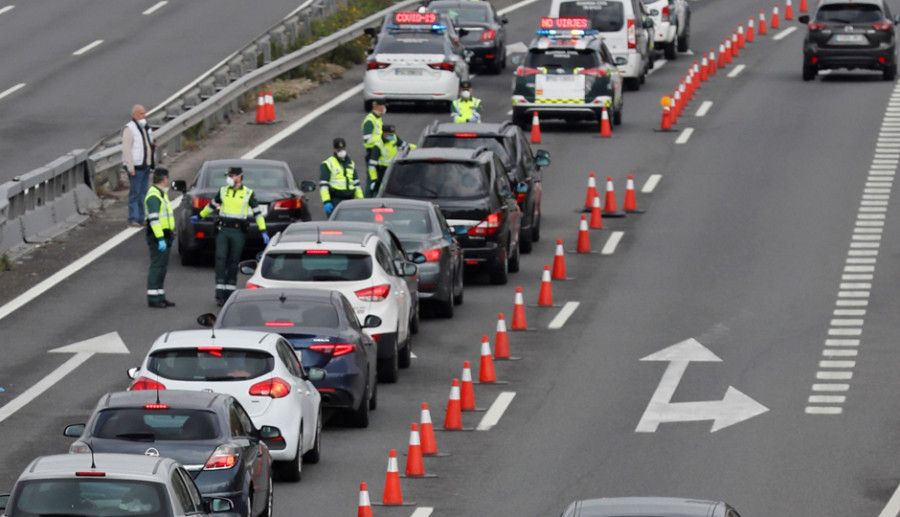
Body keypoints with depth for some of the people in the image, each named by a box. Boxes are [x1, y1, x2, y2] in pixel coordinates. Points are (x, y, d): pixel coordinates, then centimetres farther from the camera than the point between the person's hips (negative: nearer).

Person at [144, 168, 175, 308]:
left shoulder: (161, 194, 18)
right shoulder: (153, 196, -16)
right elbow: (154, 219, -23)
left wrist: (171, 235, 27)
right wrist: (160, 239, -26)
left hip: (164, 237, 10)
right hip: (157, 238, -10)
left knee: (162, 268, 12)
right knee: (157, 267, -9)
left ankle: (160, 297, 17)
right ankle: (153, 299, -8)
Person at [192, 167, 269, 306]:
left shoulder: (248, 193, 1)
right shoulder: (223, 191, 9)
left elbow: (257, 213, 2)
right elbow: (212, 205, 24)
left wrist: (263, 232, -3)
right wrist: (200, 216, 34)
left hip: (238, 232, -2)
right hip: (223, 230, 2)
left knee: (233, 263, 3)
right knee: (220, 261, -8)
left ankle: (230, 293, 11)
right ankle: (220, 295, -9)